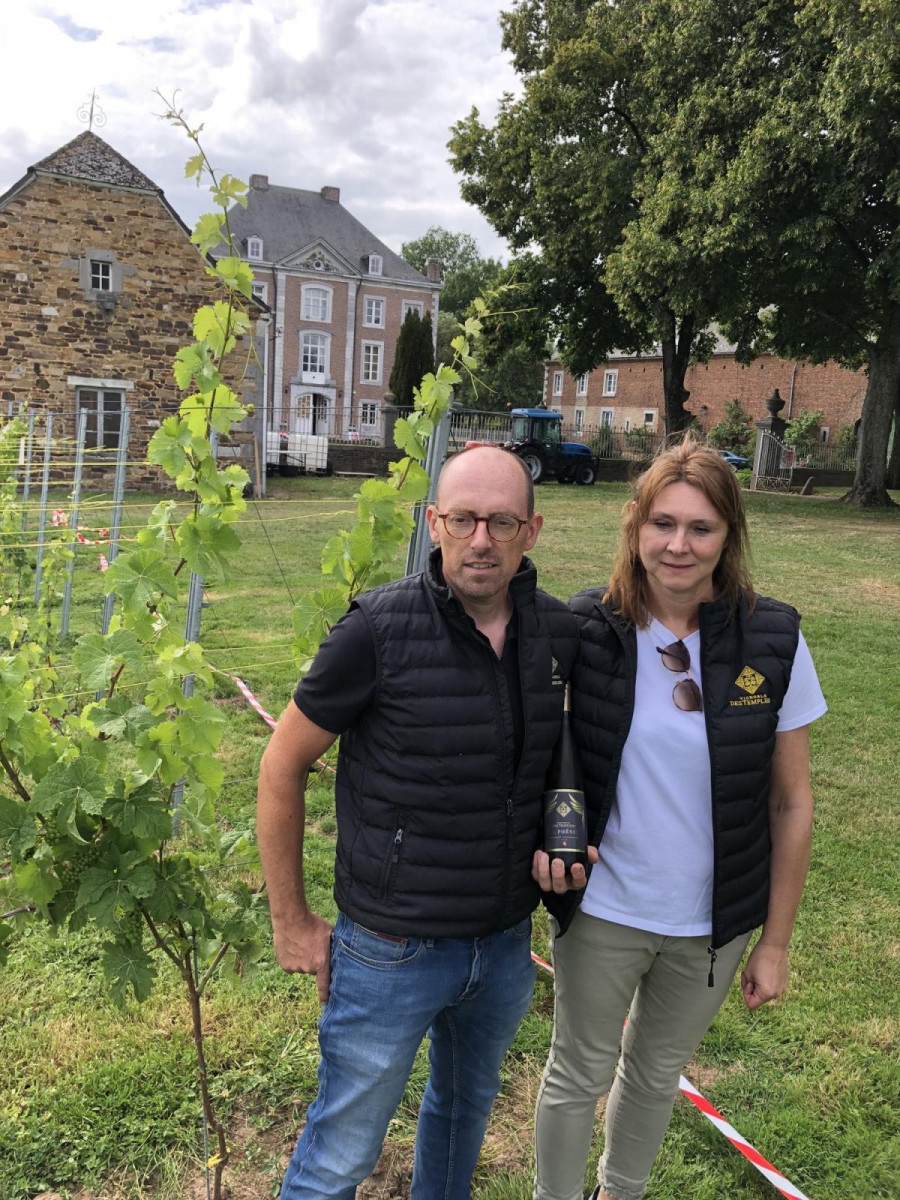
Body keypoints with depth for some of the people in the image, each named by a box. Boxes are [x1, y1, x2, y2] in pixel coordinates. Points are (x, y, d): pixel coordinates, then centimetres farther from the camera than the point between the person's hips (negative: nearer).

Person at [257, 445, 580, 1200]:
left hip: (506, 944, 5)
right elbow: (282, 768, -11)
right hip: (391, 953, -4)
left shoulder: (559, 633, -7)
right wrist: (291, 922, -6)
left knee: (467, 1108, 29)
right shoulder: (378, 629, -20)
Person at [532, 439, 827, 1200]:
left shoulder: (774, 641, -14)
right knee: (578, 1075, 18)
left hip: (713, 924, 1)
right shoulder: (587, 627, -15)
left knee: (657, 1074, 24)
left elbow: (791, 804, -5)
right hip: (602, 910, -1)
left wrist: (776, 943, -1)